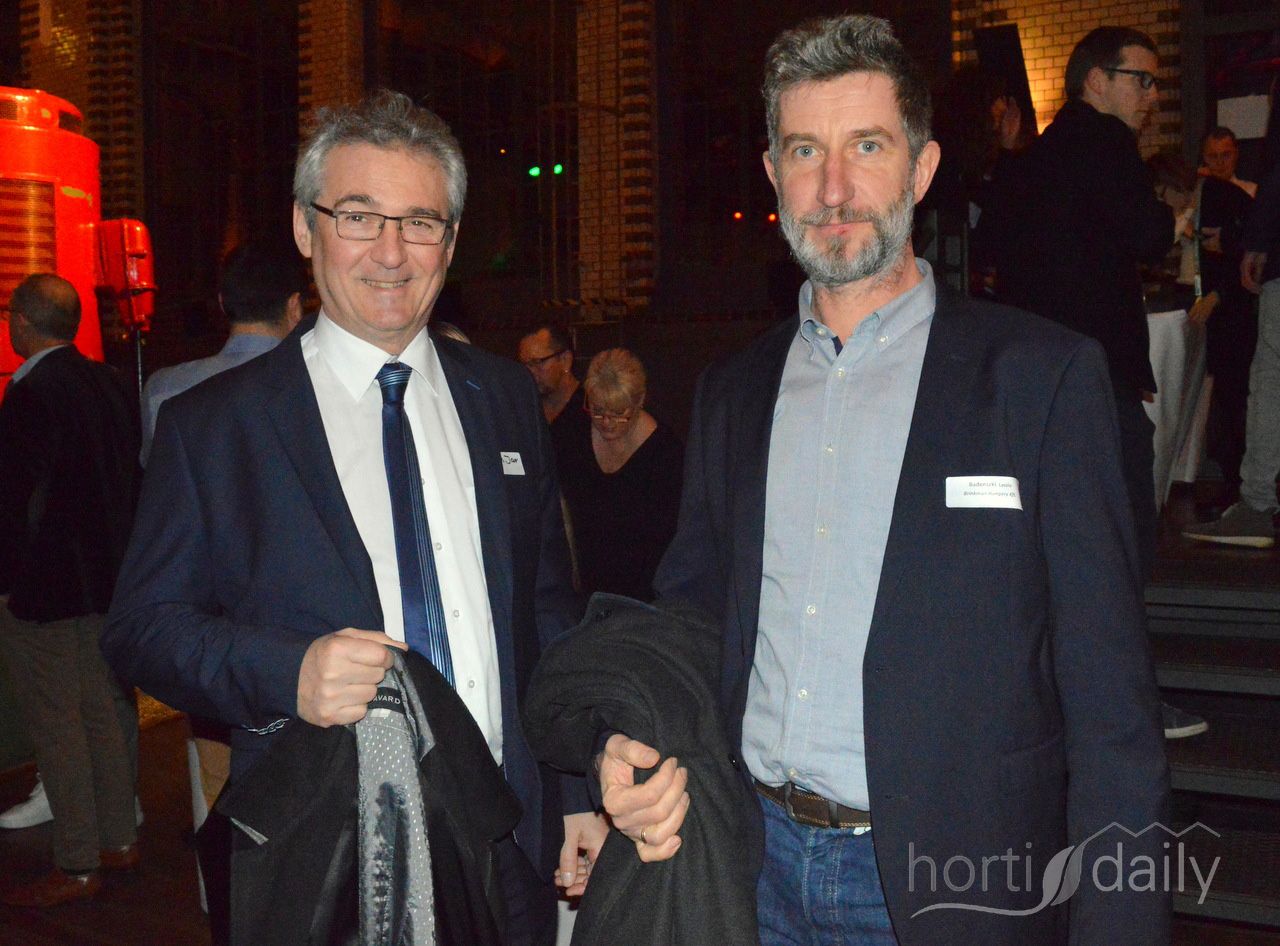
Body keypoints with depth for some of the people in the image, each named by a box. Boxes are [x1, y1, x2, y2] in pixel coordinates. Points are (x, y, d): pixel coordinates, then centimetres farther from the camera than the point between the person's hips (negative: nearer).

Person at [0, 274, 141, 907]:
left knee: (55, 724, 1)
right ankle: (119, 841, 26)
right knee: (107, 711, 15)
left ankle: (77, 865, 9)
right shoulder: (109, 385, 6)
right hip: (107, 579, 8)